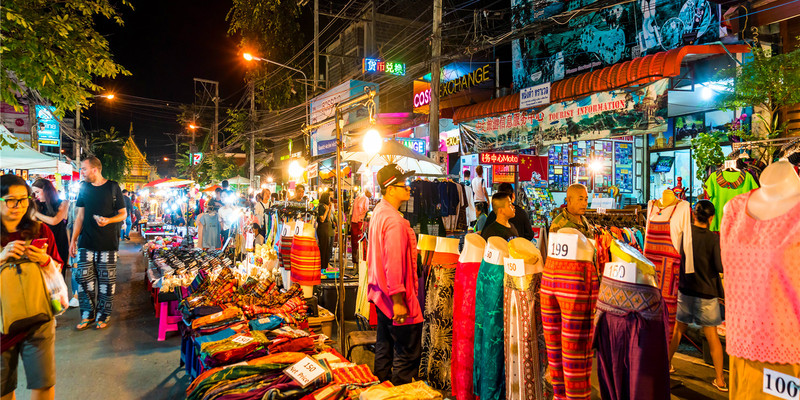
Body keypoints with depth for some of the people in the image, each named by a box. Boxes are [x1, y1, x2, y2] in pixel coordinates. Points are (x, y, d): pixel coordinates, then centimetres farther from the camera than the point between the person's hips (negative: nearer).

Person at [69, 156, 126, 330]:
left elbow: (123, 214, 2)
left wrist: (109, 220, -18)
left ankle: (103, 315, 14)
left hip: (108, 243, -3)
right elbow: (80, 216, 13)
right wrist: (73, 239, 9)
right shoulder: (84, 188, 9)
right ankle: (88, 314, 15)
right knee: (83, 277, 1)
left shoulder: (113, 187, -2)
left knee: (106, 280, 1)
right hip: (86, 242, 4)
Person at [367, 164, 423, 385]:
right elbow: (393, 264, -26)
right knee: (408, 353, -1)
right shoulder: (394, 220, -22)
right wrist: (398, 300, -22)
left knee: (384, 348, 20)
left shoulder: (378, 211, 10)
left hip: (382, 293, 11)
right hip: (395, 297, -11)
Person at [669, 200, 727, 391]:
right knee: (712, 335, 8)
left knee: (678, 329, 17)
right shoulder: (713, 238, -12)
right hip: (707, 292, -2)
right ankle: (720, 380, 15)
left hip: (685, 289, 2)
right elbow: (721, 267, -14)